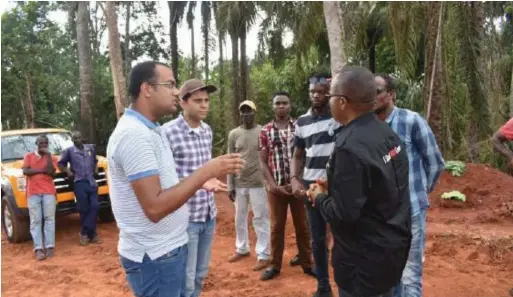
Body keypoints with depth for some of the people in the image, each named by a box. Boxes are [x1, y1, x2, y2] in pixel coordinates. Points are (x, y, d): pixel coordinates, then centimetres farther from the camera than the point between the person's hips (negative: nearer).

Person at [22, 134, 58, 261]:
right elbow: (25, 171, -1)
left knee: (49, 219, -4)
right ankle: (38, 249, -6)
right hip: (33, 193, 0)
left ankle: (49, 247, -3)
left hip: (48, 192, 0)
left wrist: (48, 155, -6)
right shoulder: (28, 156, 14)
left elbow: (51, 172, -6)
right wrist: (42, 170, -4)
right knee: (35, 221, -4)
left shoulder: (52, 157, 12)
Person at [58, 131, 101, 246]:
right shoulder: (69, 151, 2)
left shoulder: (91, 148, 12)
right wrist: (68, 172, -3)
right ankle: (90, 233, 9)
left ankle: (86, 233, 4)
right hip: (79, 183, -3)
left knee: (94, 206, -5)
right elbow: (61, 163, 9)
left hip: (91, 182, 3)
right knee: (84, 209, 0)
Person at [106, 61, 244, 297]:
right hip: (154, 256, -9)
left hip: (170, 247, 9)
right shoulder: (133, 134, -22)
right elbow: (155, 207, -27)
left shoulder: (150, 130, 10)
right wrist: (206, 171, -24)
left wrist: (200, 182, 6)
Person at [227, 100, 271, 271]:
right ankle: (242, 249, 31)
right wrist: (230, 186, 4)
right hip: (239, 184, 4)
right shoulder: (233, 134, 5)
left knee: (260, 219, 1)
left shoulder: (263, 132, -4)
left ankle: (263, 255, 8)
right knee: (240, 218, 15)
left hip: (257, 183, -4)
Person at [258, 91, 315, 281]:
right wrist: (273, 185, -8)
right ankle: (274, 265, 21)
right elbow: (263, 161, 2)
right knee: (276, 226, 9)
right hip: (276, 187, 1)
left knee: (302, 225, 9)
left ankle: (306, 263, 23)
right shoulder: (265, 131, 3)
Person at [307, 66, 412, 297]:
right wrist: (333, 187, 9)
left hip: (366, 259, -8)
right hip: (392, 246, 9)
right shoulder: (387, 133, 2)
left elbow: (343, 214, -26)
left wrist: (320, 197, -7)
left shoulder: (350, 147, -27)